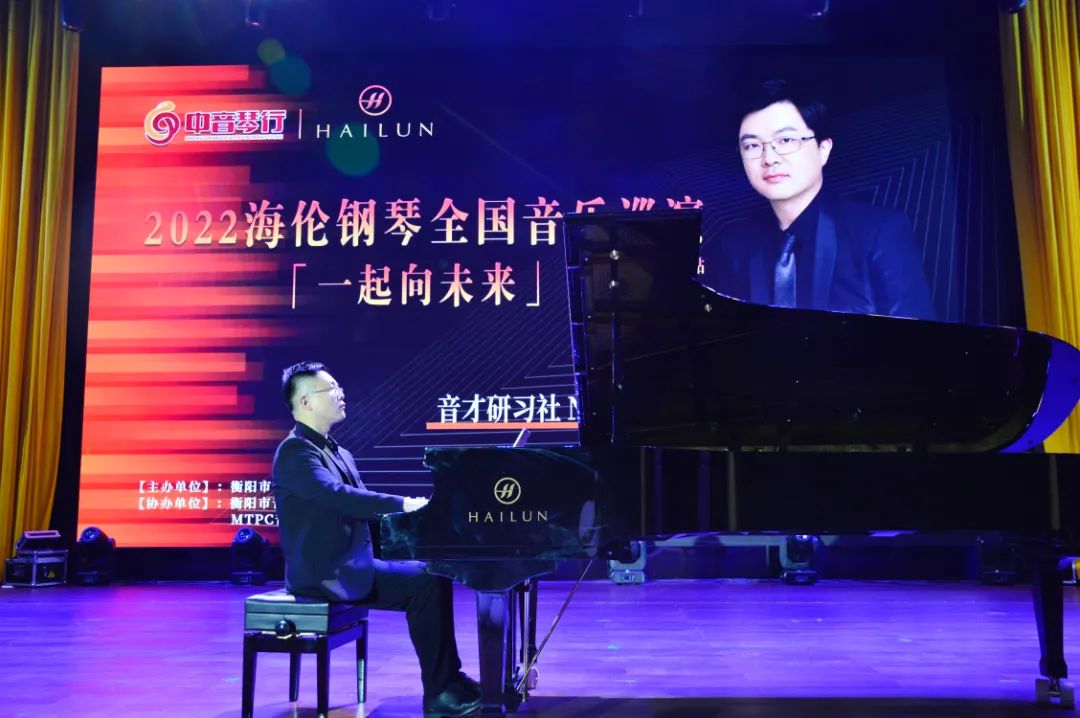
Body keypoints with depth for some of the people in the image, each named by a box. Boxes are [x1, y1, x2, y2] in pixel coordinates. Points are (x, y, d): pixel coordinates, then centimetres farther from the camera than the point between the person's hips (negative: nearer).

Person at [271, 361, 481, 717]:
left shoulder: (338, 453, 17)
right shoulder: (295, 451, -13)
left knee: (434, 575, 0)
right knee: (424, 584, -19)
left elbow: (360, 504, 15)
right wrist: (404, 503, -29)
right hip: (326, 574, -9)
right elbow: (338, 496, -28)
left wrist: (415, 514, 0)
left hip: (351, 567, 9)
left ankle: (448, 678, 5)